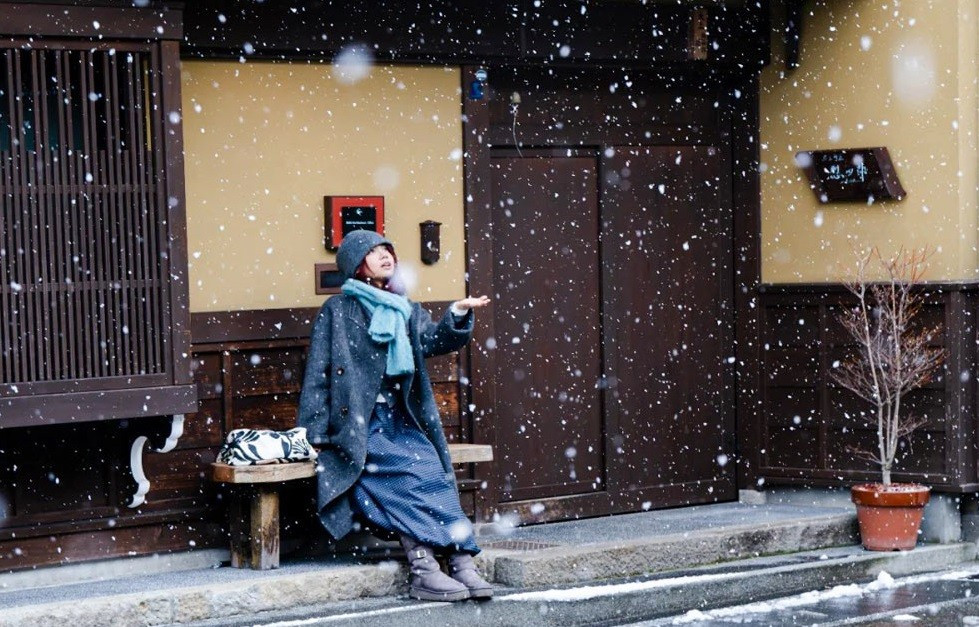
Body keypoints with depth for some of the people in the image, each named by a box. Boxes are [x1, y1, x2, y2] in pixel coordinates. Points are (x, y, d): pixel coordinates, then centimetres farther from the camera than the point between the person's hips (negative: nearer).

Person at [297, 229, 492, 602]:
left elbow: (437, 341, 3)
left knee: (434, 471, -24)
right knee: (416, 472, -28)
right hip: (358, 424, -4)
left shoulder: (406, 311, 20)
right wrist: (316, 434, -8)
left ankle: (460, 562, -32)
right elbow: (318, 374, 0)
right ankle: (425, 569, -33)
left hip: (400, 421, 4)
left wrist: (458, 314, -17)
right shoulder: (337, 311, 5)